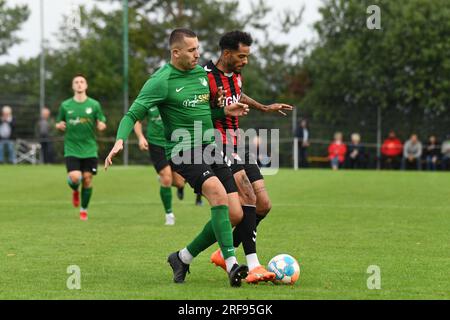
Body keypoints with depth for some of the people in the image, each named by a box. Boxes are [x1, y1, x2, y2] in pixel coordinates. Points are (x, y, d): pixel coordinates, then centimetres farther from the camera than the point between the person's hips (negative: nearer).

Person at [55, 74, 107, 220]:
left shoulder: (94, 105, 2)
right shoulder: (65, 105, 3)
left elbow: (101, 123, 7)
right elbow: (59, 123, 13)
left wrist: (101, 126, -16)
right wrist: (59, 126, -10)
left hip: (89, 149, 1)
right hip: (71, 149, -1)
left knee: (87, 179, 0)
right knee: (75, 177, -17)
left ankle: (84, 209, 20)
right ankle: (75, 191, 21)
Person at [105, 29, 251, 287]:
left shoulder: (202, 73, 13)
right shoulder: (161, 81, -7)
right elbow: (133, 114, -8)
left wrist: (225, 111, 8)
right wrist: (120, 140, -25)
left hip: (210, 149, 7)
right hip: (184, 152, -7)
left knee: (234, 215, -2)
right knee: (218, 192, -33)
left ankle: (183, 258, 16)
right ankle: (232, 264, -34)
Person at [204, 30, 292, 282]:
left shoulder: (236, 75, 12)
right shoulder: (207, 78, -16)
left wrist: (264, 108, 41)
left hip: (239, 147, 9)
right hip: (219, 148, -9)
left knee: (264, 206, 3)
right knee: (248, 196, -25)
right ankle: (253, 266, -28)